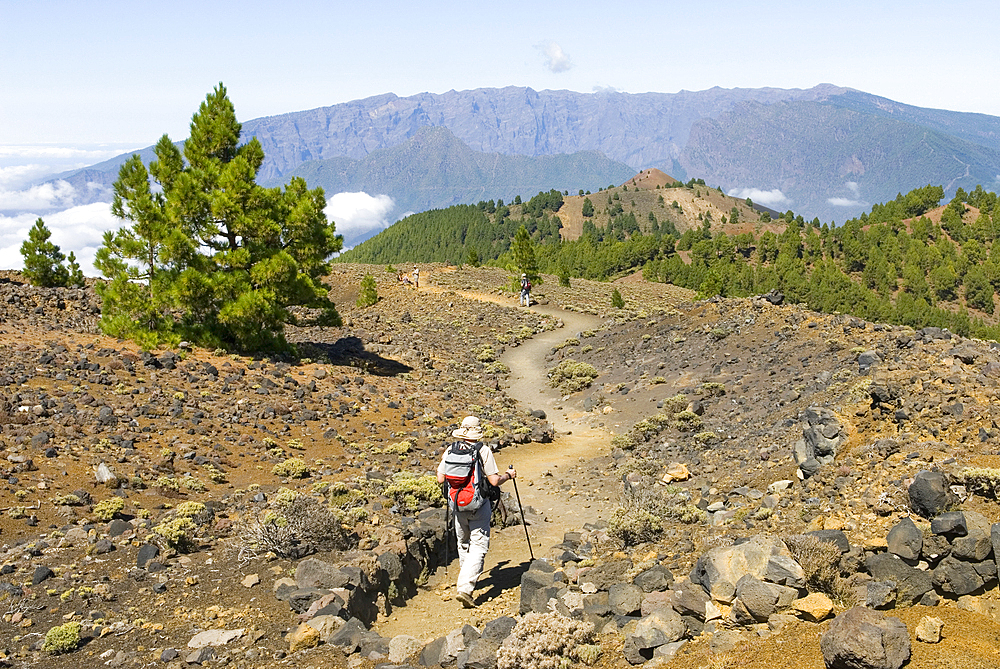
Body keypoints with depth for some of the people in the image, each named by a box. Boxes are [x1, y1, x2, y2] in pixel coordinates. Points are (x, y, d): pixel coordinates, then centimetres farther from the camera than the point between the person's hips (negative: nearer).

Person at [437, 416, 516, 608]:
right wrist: (508, 475, 7)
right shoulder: (484, 450, -13)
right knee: (478, 547, -1)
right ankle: (465, 588, -13)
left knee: (463, 543, 22)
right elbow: (494, 481, -13)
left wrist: (443, 464, 22)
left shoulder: (450, 451, -2)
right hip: (479, 506, -4)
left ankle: (466, 577, 40)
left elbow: (441, 479, 2)